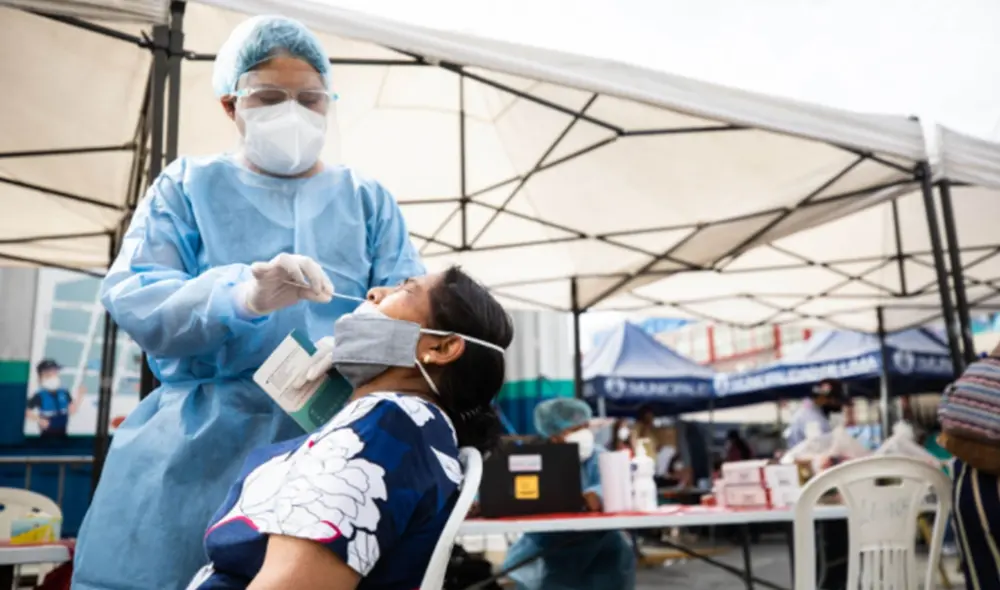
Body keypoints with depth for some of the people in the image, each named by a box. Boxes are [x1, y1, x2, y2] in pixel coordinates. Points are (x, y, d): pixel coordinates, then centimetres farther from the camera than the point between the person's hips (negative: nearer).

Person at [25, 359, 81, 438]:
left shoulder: (64, 393, 1)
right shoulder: (39, 396, -11)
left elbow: (71, 411, 4)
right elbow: (27, 412, -9)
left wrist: (78, 397, -5)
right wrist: (39, 420, -21)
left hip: (62, 433, 4)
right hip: (47, 435, -4)